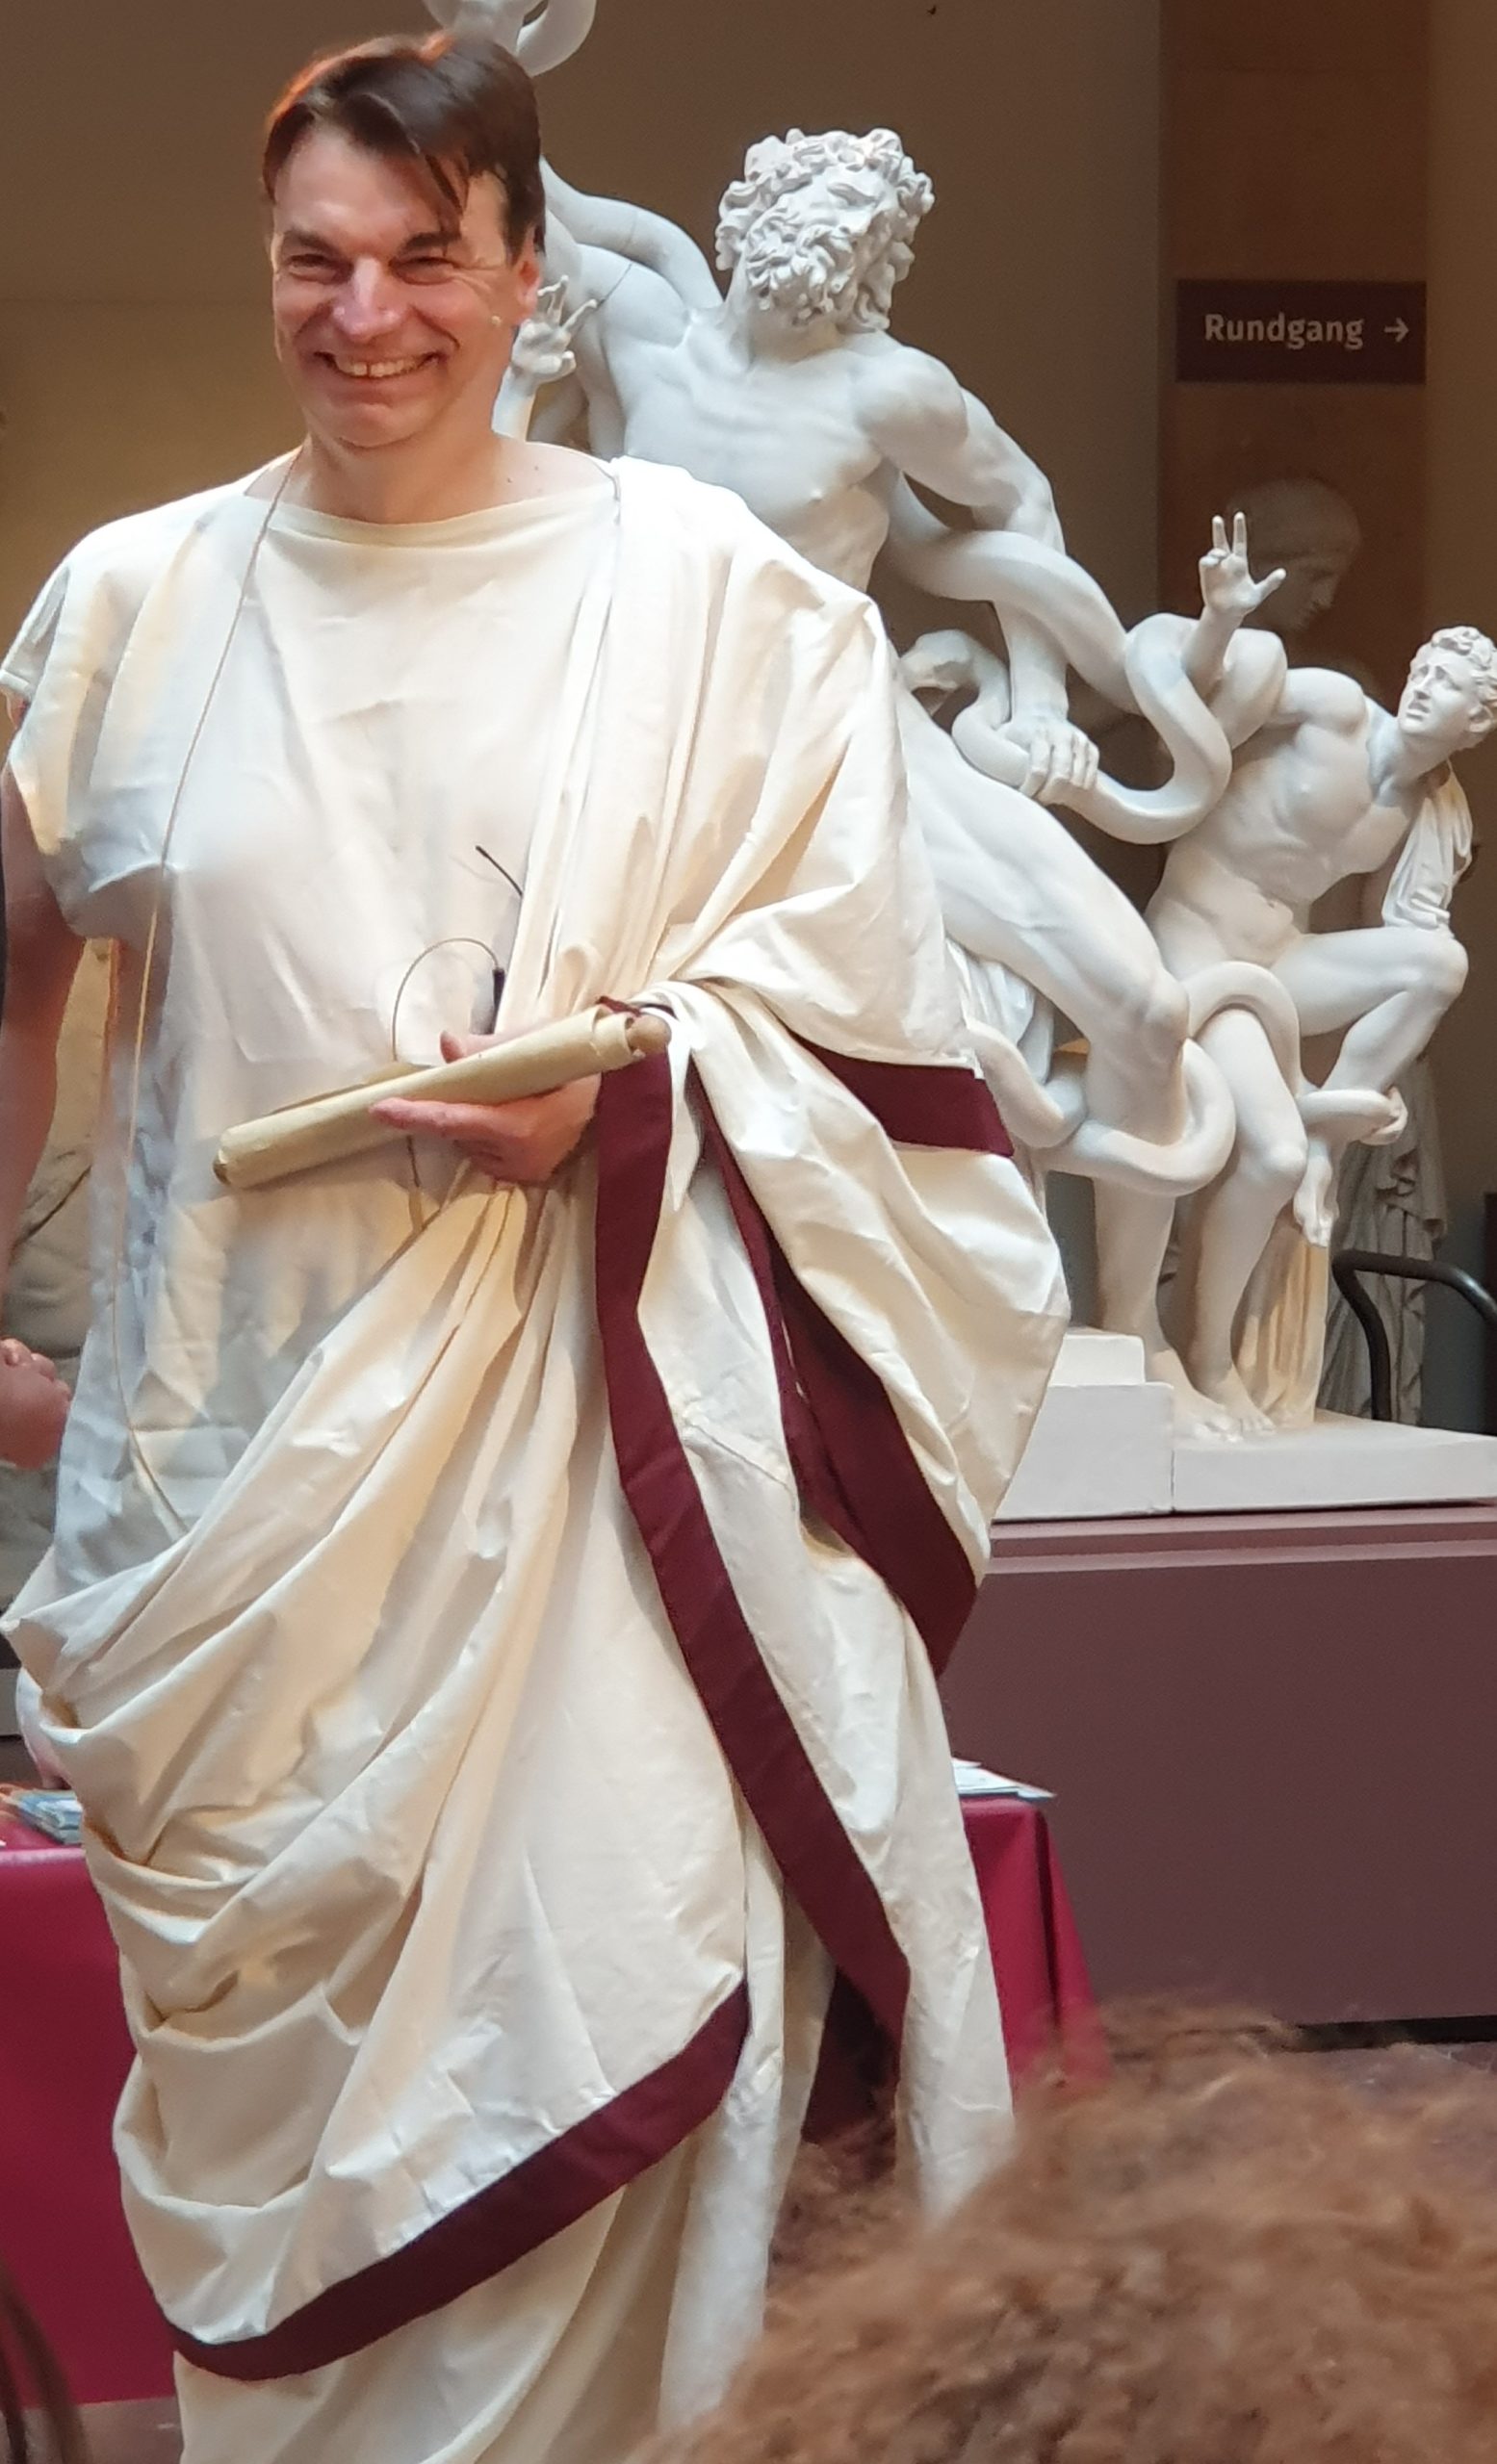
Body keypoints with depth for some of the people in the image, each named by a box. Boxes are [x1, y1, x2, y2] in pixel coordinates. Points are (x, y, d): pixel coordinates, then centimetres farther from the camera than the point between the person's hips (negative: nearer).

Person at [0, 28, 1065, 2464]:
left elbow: (846, 1008, 3)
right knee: (273, 2047, 5)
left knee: (595, 2035, -9)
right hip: (247, 1445, 2)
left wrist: (627, 1099, -15)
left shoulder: (716, 595, 2)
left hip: (606, 1424, -2)